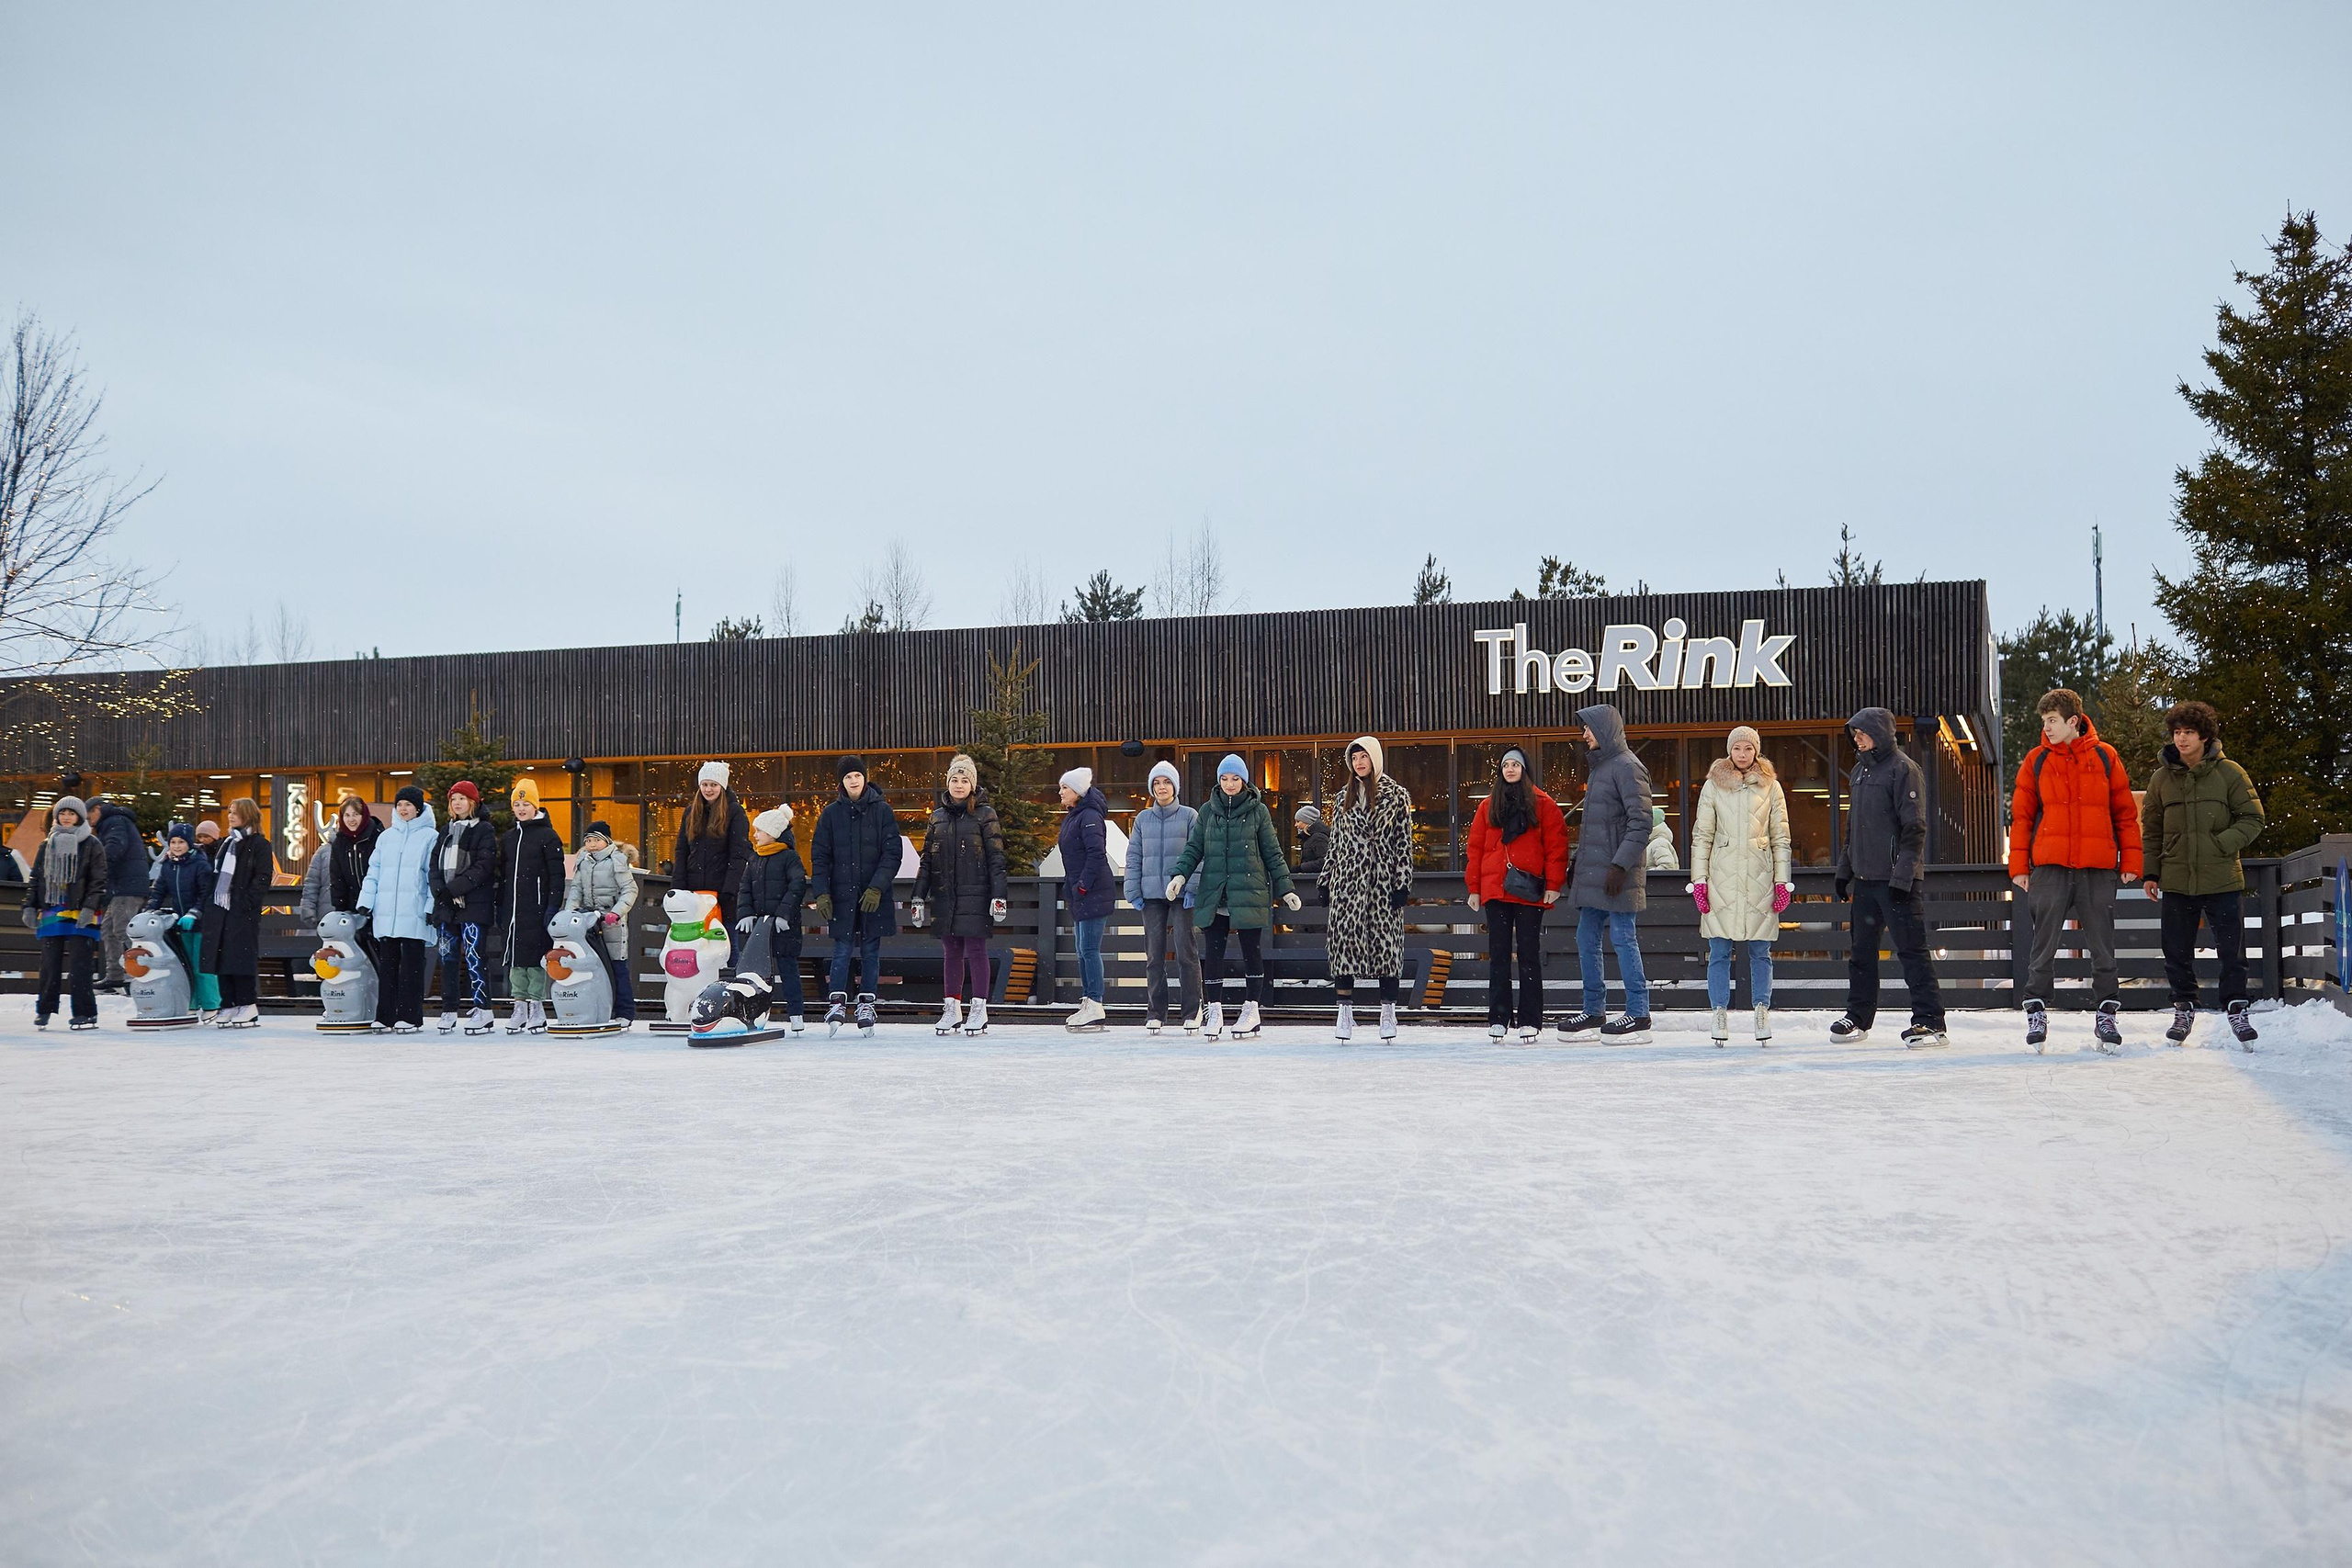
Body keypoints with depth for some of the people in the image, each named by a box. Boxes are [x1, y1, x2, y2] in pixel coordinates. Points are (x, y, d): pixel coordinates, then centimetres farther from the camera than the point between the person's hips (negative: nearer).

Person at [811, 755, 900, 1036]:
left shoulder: (882, 810, 1)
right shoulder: (831, 813, 5)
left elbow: (892, 853, -2)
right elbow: (819, 856, 6)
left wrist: (877, 887, -12)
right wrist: (822, 893, -4)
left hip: (874, 895, 0)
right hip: (842, 894, 0)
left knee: (870, 950, 5)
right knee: (843, 949, -3)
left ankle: (866, 1003, 13)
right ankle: (837, 1001, 4)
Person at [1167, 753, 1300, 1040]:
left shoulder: (1257, 810, 4)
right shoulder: (1207, 811, 10)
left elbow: (1272, 853, 5)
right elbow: (1194, 848, 10)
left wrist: (1285, 889, 2)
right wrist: (1180, 874, -7)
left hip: (1250, 894, -2)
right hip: (1214, 895, 2)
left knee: (1251, 952, 2)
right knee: (1213, 952, 1)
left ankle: (1250, 1009, 12)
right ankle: (1214, 1010, 8)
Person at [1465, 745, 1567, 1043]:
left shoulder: (1543, 804, 3)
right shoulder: (1489, 806, 11)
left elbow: (1556, 845, -2)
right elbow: (1475, 847, 10)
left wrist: (1554, 884, -9)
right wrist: (1474, 888, 4)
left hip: (1530, 892, -3)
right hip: (1494, 890, 3)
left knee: (1529, 954, 1)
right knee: (1498, 954, 5)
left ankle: (1530, 1021, 4)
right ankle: (1498, 1019, 9)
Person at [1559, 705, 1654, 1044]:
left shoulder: (1627, 767, -10)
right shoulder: (1598, 766, 19)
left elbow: (1640, 822, -16)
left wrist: (1621, 865, -21)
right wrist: (1578, 862, 20)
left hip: (1617, 874, -10)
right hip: (1593, 871, 10)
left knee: (1623, 938, -6)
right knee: (1586, 939, 11)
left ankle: (1638, 1016, 0)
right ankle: (1594, 1013, 18)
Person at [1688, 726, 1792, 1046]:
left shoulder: (1771, 787, 7)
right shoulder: (1713, 786, 6)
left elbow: (1781, 838, 8)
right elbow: (1701, 836, 5)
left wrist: (1782, 881, 2)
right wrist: (1699, 879, -2)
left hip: (1759, 880, 0)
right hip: (1722, 880, 0)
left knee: (1760, 951, 3)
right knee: (1719, 951, 0)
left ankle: (1763, 1012, 11)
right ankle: (1720, 1015, 6)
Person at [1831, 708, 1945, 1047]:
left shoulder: (1903, 769, -9)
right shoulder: (1860, 772, 17)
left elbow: (1914, 828, -13)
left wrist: (1902, 875, -18)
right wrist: (1844, 869, 19)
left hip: (1895, 879, -8)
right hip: (1864, 878, 8)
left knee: (1911, 949, -6)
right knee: (1861, 950, 12)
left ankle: (1930, 1022, -2)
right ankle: (1858, 1018, 21)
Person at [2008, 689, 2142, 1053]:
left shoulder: (2105, 757, 5)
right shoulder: (2036, 761, 5)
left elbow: (2125, 813, 7)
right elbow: (2021, 815, 6)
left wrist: (2131, 861, 3)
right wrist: (2018, 866, 1)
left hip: (2098, 868, 0)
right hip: (2050, 866, 0)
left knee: (2102, 946, 7)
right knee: (2044, 944, 2)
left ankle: (2106, 1013, 17)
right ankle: (2036, 1012, 10)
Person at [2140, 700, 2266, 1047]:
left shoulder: (2229, 773, -2)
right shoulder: (2161, 777, 5)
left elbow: (2252, 818, 1)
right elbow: (2151, 829, 11)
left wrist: (2223, 843, -15)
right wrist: (2150, 872, 6)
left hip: (2221, 879, -2)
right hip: (2176, 881, 2)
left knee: (2232, 949, 3)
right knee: (2177, 952, 8)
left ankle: (2236, 1009, 16)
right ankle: (2184, 1009, 23)